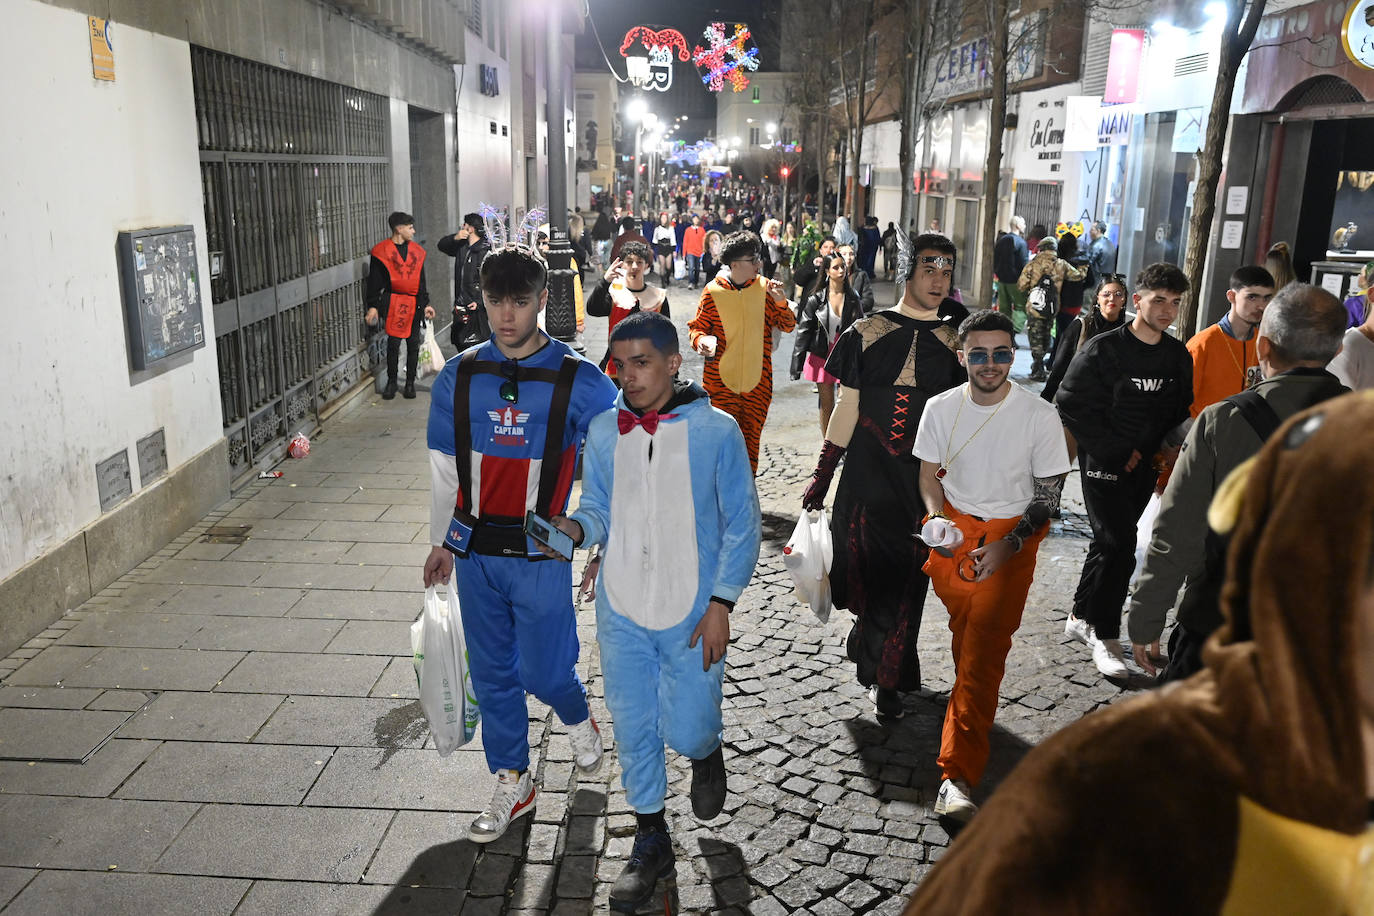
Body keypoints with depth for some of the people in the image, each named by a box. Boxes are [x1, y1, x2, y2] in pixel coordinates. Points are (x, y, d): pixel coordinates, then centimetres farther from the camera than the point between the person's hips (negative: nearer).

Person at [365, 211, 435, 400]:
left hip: (414, 304, 4)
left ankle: (410, 382, 16)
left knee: (413, 343, 5)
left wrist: (425, 304, 13)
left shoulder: (416, 251, 12)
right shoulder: (381, 252, -2)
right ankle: (391, 382, 12)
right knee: (393, 343, -2)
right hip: (392, 304, -4)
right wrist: (372, 306, -5)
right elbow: (374, 282, 0)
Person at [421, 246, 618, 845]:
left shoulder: (580, 382, -10)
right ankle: (512, 784, 31)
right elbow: (445, 468, 10)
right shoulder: (459, 377, 0)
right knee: (492, 673, 13)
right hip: (475, 551, 3)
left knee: (543, 671, 2)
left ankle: (578, 718, 38)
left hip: (542, 554, -3)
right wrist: (442, 540, 13)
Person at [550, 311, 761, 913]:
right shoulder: (602, 433, -2)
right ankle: (651, 841, 35)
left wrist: (720, 604, -10)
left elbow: (742, 525, -5)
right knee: (631, 727, 13)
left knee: (685, 732, 1)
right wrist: (574, 527, -16)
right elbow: (600, 511, 7)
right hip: (621, 610, 3)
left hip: (692, 612, -3)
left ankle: (707, 750, 40)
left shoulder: (715, 430, -11)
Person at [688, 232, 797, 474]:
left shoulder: (764, 288, 3)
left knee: (752, 436, 8)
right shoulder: (713, 291, -3)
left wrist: (780, 303, -12)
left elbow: (788, 325, 7)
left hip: (758, 380, 2)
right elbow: (698, 326, 6)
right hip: (721, 378, -2)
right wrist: (701, 340, -16)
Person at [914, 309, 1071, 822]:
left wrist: (1010, 544, -18)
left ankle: (957, 778, -15)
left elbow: (1048, 495, -4)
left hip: (1010, 540, -3)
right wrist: (936, 518, -11)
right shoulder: (941, 408, -3)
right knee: (964, 636, 17)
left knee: (984, 652, -13)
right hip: (952, 535, 3)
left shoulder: (1039, 416, -11)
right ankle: (974, 712, 47)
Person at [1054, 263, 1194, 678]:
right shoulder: (1103, 349, -11)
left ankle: (1081, 617, 29)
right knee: (1119, 544, -12)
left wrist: (1169, 441, -3)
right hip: (1105, 464, -6)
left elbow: (1181, 409, 18)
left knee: (1110, 543, 14)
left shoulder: (1178, 355, 6)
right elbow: (1071, 404, -12)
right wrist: (1116, 450, -13)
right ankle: (1105, 636, -1)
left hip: (1143, 466, 6)